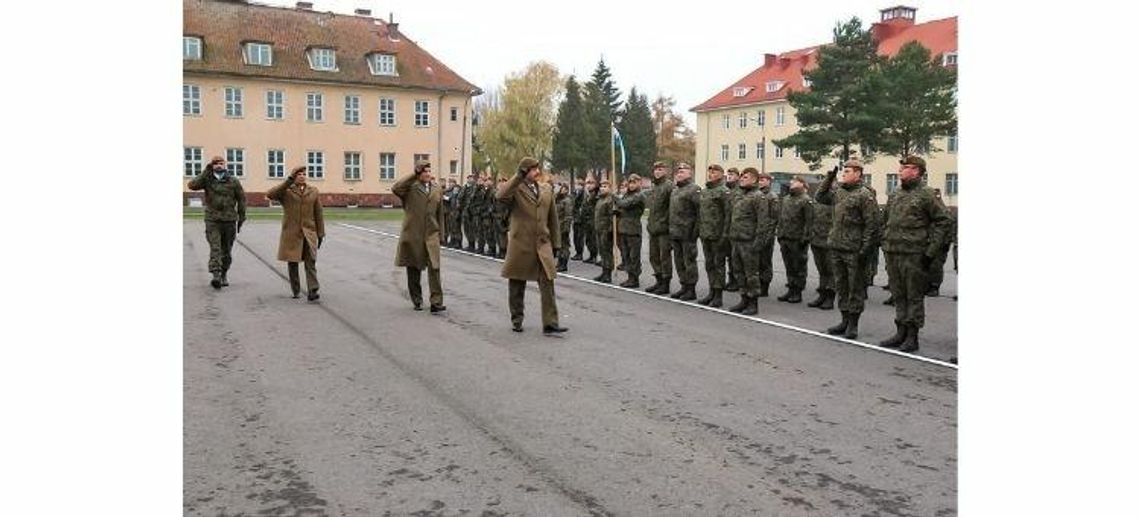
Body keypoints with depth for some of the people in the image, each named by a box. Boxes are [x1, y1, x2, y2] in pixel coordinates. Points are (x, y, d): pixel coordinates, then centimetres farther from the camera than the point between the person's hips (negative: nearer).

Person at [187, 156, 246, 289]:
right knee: (215, 248, -15)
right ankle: (216, 275, -25)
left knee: (227, 250, 9)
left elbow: (242, 199, 9)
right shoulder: (207, 179, 2)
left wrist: (241, 218, 8)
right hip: (212, 220, -1)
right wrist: (206, 171, -14)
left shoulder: (233, 181, 3)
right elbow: (192, 185, -15)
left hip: (229, 220, 1)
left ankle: (224, 275, 24)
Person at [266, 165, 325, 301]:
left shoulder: (314, 192, 10)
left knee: (311, 262, -10)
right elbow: (270, 194, -16)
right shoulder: (286, 191, 3)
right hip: (291, 234, -1)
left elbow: (319, 214, 12)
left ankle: (313, 291, -15)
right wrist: (288, 181, -18)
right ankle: (295, 291, 18)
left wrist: (320, 234, 8)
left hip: (309, 233, 1)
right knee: (292, 263, 6)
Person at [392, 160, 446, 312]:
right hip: (412, 235, -2)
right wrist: (413, 175, -16)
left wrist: (440, 233, 12)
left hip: (431, 235, 2)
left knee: (434, 268, -10)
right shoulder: (410, 188, -1)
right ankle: (417, 300, 24)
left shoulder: (437, 191, 11)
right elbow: (395, 188, -23)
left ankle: (436, 303, -11)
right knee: (413, 269, 9)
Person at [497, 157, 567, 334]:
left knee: (547, 283, -6)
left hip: (543, 244, 3)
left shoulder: (546, 190, 12)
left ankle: (550, 323, -6)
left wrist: (556, 243, 14)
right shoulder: (515, 189, -3)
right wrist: (519, 177, -24)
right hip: (520, 244, -3)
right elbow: (500, 196, -26)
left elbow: (553, 218, 17)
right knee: (517, 285, 8)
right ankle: (516, 320, 23)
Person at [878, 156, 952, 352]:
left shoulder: (926, 194, -7)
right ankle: (900, 333, 21)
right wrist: (886, 244, 14)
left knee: (914, 296, 0)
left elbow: (944, 221, -8)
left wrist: (931, 251, -11)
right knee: (898, 295, 12)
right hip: (893, 253, 7)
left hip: (914, 254, -7)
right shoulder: (895, 194, 14)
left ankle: (912, 337, 7)